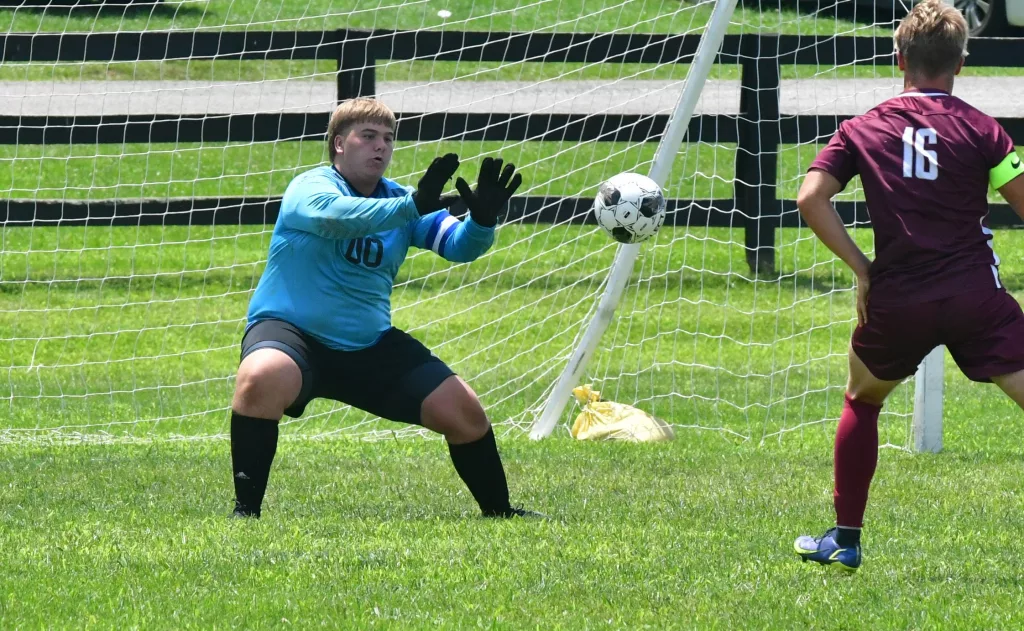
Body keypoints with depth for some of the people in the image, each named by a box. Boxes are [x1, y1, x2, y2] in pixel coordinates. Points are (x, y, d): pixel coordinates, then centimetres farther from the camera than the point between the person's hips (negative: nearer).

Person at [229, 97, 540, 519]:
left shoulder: (399, 201, 8)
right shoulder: (310, 188, -9)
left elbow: (458, 245, -5)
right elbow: (336, 216, -33)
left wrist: (482, 220, -29)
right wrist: (413, 206, -45)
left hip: (370, 346, 6)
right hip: (290, 330, -6)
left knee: (463, 412, -1)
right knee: (262, 378, -39)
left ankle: (498, 511, 22)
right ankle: (246, 510, -28)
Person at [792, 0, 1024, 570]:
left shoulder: (863, 130, 7)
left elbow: (812, 199, -3)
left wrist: (862, 268, 1)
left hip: (897, 301, 2)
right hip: (976, 293, -2)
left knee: (862, 400, 27)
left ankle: (845, 539, 29)